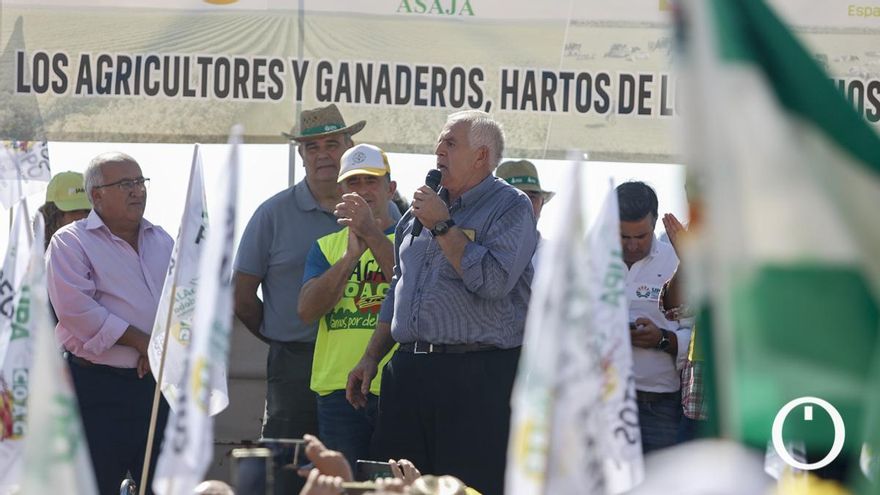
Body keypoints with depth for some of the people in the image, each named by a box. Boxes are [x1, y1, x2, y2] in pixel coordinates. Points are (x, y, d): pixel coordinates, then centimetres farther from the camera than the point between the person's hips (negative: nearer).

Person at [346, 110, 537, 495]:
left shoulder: (511, 207, -3)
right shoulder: (420, 210, 19)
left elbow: (494, 281, -19)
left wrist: (442, 226, -11)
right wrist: (371, 358, 21)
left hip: (479, 380, -7)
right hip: (408, 373, 7)